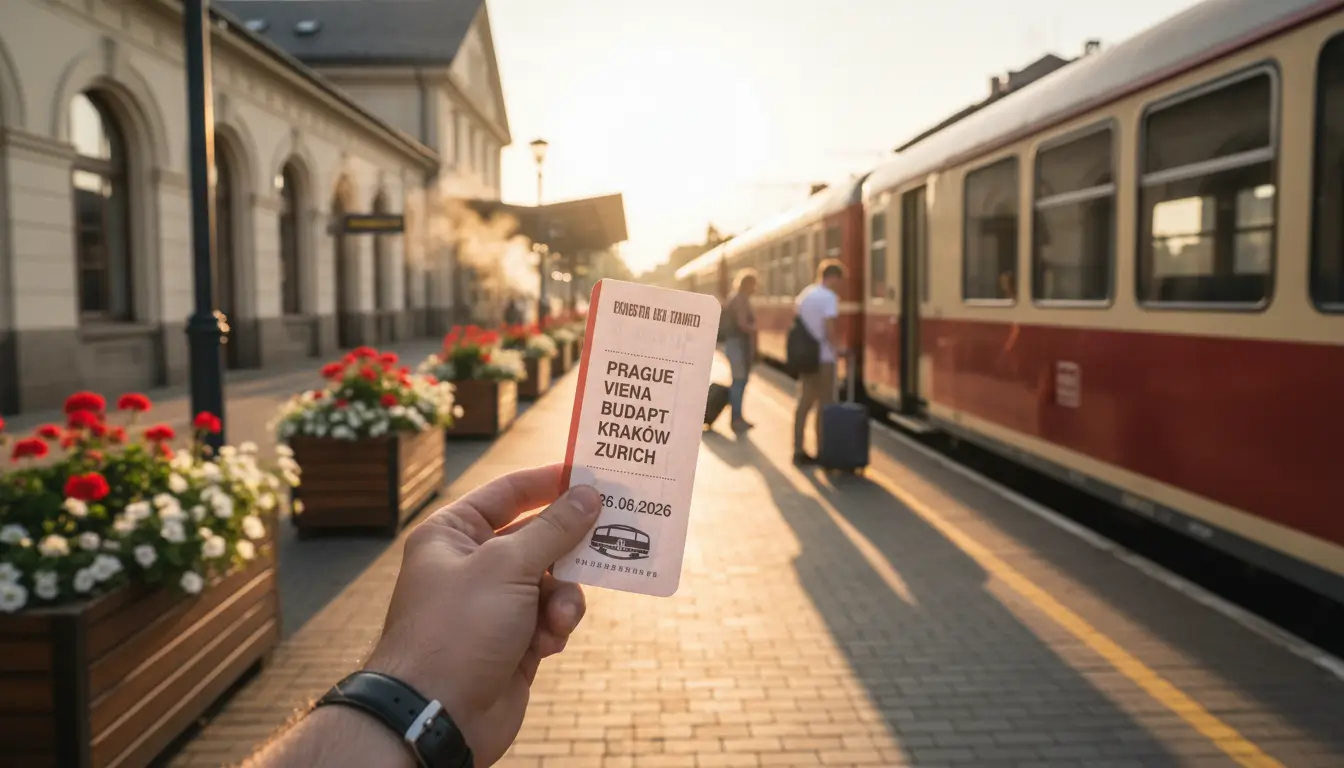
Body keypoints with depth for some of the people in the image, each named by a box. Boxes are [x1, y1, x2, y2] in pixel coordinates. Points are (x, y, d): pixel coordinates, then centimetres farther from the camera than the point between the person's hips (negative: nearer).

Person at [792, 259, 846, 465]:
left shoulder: (803, 295, 13)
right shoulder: (829, 297, -12)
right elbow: (830, 328, -20)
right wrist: (838, 348, -6)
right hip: (823, 357, -8)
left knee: (805, 402, 12)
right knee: (824, 405, 1)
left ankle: (798, 450, 14)